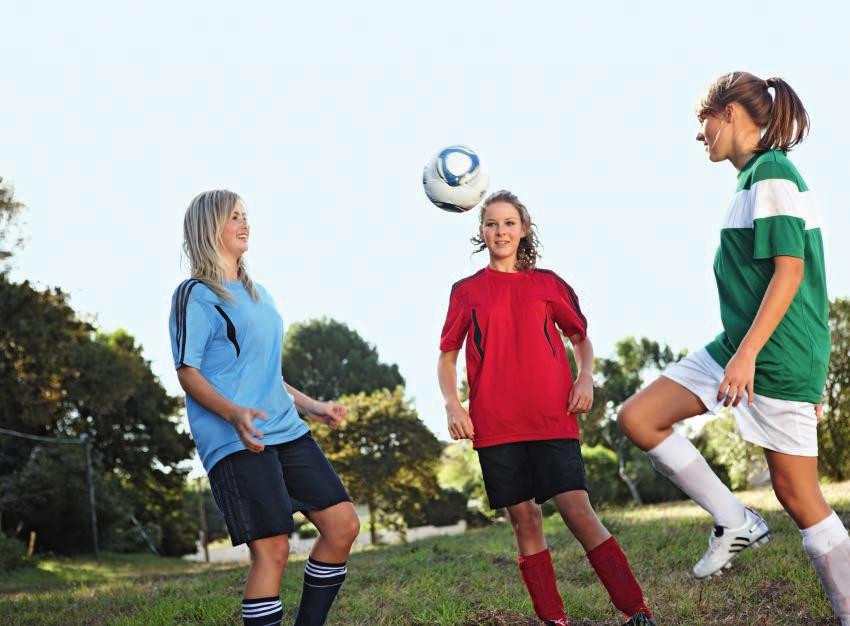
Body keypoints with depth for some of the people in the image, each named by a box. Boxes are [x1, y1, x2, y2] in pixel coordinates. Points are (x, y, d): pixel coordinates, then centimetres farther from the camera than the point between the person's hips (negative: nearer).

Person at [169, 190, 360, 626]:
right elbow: (188, 373, -10)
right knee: (272, 549, -13)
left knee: (342, 525, 3)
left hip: (286, 431, 8)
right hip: (236, 442, -8)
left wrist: (309, 406, 25)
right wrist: (233, 414, -25)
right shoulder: (196, 295, -4)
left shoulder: (255, 293, 20)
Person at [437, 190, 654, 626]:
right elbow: (448, 354, 12)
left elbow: (581, 337, 17)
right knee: (523, 518, 2)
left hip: (552, 418, -1)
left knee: (577, 510, -11)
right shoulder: (466, 291, 8)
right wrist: (452, 403, -3)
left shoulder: (547, 283, 9)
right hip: (495, 424, 1)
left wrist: (585, 378, -1)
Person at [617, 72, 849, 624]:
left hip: (778, 355, -9)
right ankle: (735, 522, 9)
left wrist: (747, 353, -25)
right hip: (741, 346, 9)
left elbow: (790, 271, -20)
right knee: (638, 418, 3)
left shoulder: (771, 174, -13)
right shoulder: (756, 177, 16)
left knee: (798, 496, -5)